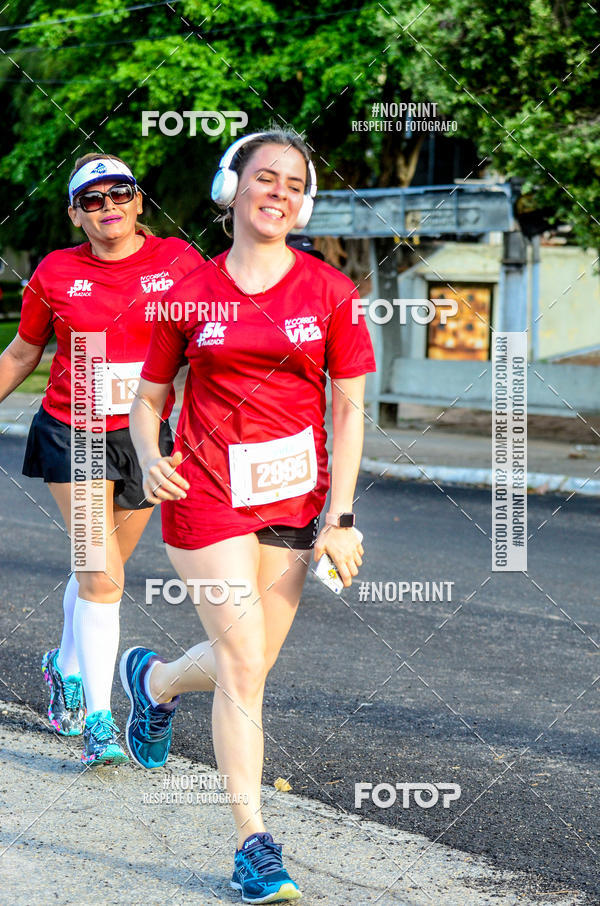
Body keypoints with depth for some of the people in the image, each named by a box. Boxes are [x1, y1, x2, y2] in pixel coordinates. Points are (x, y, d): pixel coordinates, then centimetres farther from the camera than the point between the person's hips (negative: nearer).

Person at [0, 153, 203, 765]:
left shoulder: (178, 261, -3)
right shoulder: (56, 273, -2)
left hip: (143, 438, 2)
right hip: (72, 434, -2)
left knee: (99, 570, 15)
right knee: (101, 575, -12)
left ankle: (65, 667, 42)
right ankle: (99, 718, -7)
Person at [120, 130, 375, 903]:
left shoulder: (329, 291, 1)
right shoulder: (191, 294, 0)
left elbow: (349, 409, 2)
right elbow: (148, 395, 10)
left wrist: (339, 516, -4)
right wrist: (150, 459, -11)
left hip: (291, 500, 3)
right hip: (206, 492, -2)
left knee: (247, 664, 11)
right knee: (244, 666, -9)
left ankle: (154, 680, 45)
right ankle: (253, 843, 1)